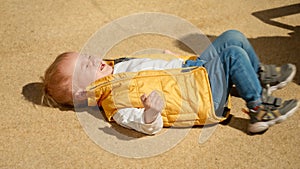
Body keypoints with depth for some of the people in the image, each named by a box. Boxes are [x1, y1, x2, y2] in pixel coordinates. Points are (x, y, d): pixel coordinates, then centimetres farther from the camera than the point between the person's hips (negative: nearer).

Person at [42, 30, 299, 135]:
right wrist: (151, 112, -53)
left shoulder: (115, 69, 10)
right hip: (203, 99, -9)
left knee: (233, 37, 5)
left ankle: (261, 77, 24)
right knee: (232, 53, -22)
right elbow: (149, 127, -30)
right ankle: (260, 107, -6)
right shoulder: (115, 104, -18)